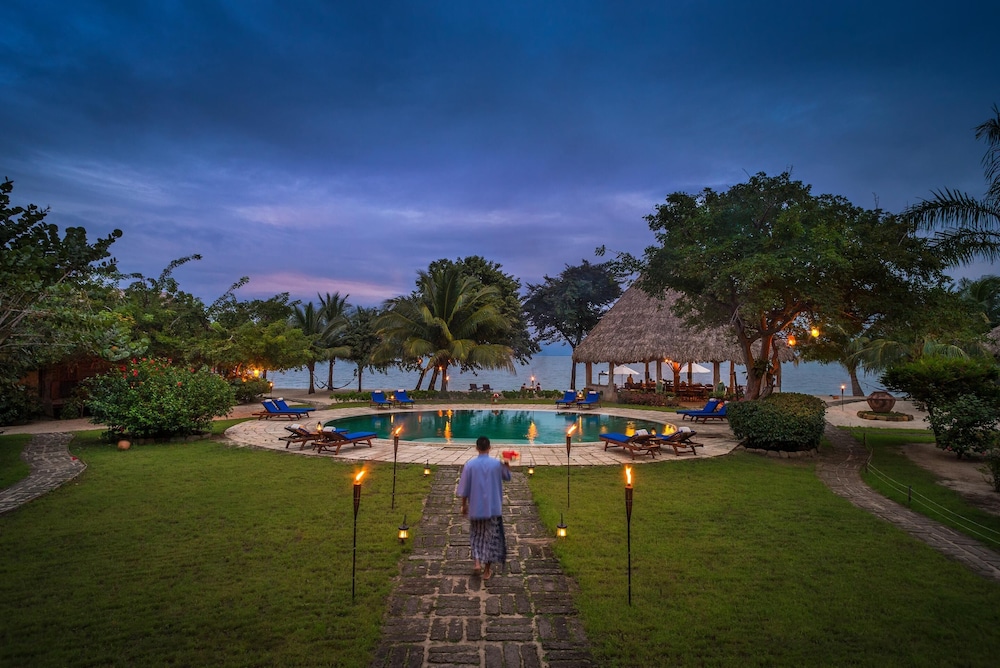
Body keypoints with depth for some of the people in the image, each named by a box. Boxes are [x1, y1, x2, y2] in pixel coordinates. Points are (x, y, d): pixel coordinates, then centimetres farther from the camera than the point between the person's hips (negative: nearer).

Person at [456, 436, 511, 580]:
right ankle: (487, 570, 15)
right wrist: (507, 465, 13)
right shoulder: (497, 464, -8)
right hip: (493, 508, 0)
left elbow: (464, 488, -3)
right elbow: (507, 477, 12)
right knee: (491, 537, 11)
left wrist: (464, 505, 7)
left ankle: (477, 563, 6)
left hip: (475, 508, 0)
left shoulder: (469, 465, -9)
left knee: (476, 535, 19)